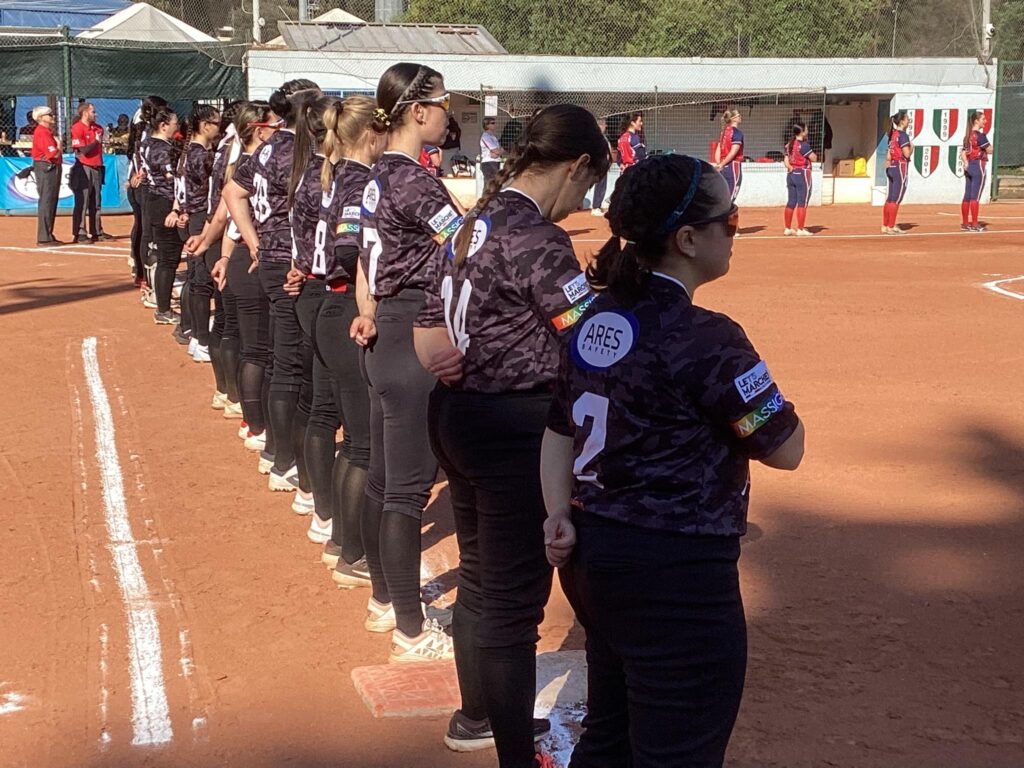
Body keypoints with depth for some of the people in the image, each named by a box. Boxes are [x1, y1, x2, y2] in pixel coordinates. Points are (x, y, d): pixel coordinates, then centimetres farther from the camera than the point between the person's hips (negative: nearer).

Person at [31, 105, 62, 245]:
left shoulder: (48, 132, 18)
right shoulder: (42, 132, -14)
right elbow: (54, 153, -20)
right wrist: (58, 146, -3)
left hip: (52, 169, 11)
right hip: (46, 169, -11)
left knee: (51, 203, 14)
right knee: (46, 203, -9)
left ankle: (48, 235, 21)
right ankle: (43, 238, -8)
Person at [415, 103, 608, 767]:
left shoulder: (475, 222, 9)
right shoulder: (537, 239, -19)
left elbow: (430, 341, 11)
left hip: (458, 415, 10)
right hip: (514, 431, -10)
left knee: (480, 574, 23)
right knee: (514, 592, 0)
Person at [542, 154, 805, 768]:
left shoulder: (595, 320, 6)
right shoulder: (705, 337, -19)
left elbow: (559, 430, 10)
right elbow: (786, 449, -12)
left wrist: (560, 516, 1)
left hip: (592, 556, 9)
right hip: (677, 577, -9)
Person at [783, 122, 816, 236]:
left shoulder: (789, 145, 10)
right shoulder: (803, 145, -14)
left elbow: (786, 160, 6)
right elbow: (814, 158, -12)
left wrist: (790, 168, -3)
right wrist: (814, 152, 6)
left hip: (791, 175, 8)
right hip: (802, 174, -8)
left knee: (791, 202, 12)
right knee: (802, 203, -3)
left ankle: (788, 228, 16)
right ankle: (800, 230, -4)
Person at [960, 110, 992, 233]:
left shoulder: (968, 135, 12)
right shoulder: (980, 135, -13)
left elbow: (963, 152, 10)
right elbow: (990, 150, -12)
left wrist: (965, 163, -2)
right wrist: (988, 143, 5)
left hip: (969, 167, 8)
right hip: (979, 166, -8)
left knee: (967, 196, 10)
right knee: (975, 197, -7)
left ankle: (965, 223, 15)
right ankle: (974, 225, -6)